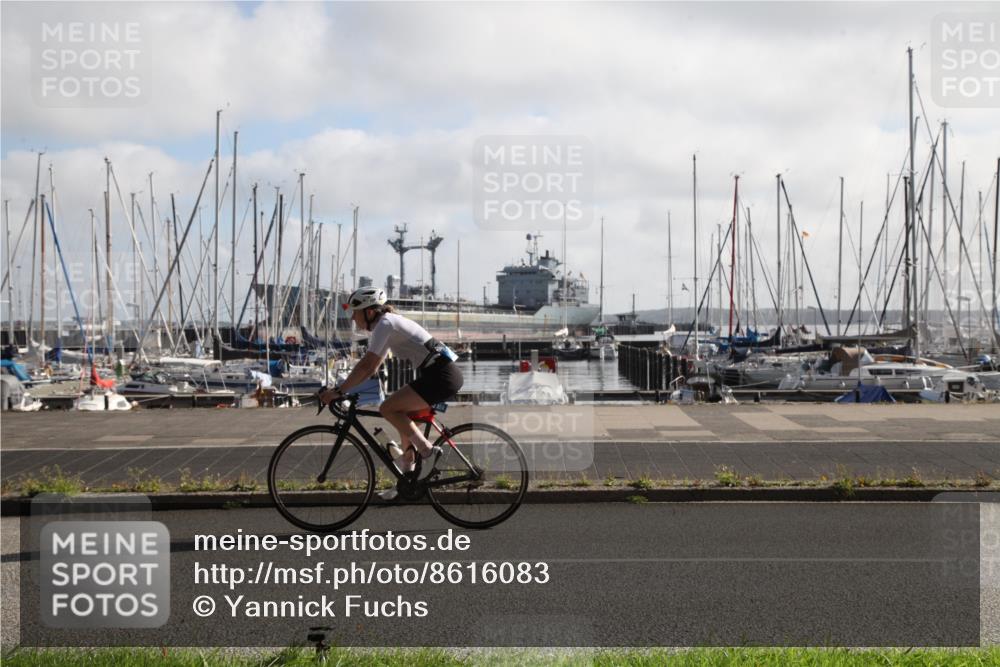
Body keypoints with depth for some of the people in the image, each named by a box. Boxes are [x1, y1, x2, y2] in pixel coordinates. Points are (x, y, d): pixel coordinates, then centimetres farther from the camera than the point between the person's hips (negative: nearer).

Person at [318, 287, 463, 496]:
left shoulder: (385, 324, -11)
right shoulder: (388, 323, 19)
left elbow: (366, 365, -18)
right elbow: (371, 367, 24)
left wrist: (338, 391, -16)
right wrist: (343, 388, 19)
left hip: (440, 376, -10)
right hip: (445, 375, 10)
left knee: (388, 408, -13)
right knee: (403, 417, 15)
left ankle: (427, 451, -9)